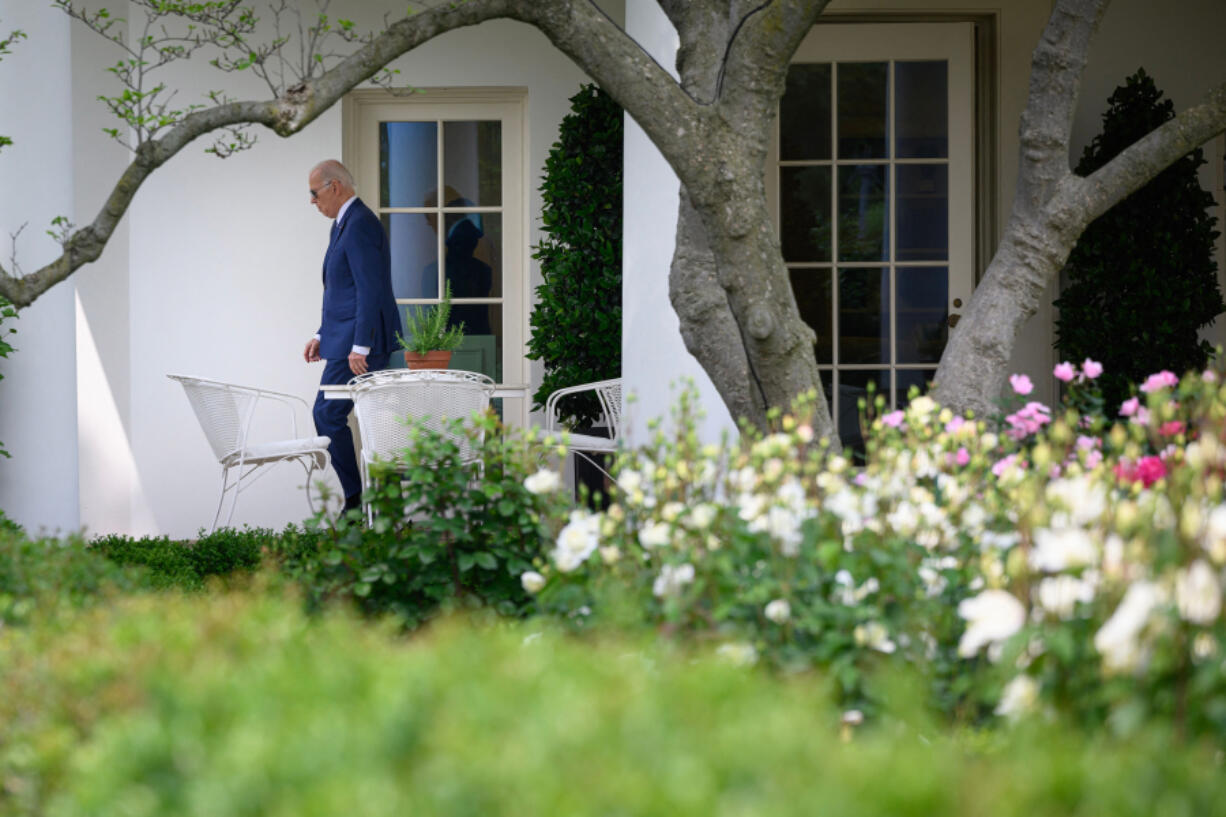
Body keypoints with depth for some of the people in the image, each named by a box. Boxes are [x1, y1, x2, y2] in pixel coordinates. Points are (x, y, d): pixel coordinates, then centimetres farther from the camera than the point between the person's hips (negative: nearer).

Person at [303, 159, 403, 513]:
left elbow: (370, 290, -21)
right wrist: (322, 335, 20)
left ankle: (357, 498, -6)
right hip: (346, 339, 10)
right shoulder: (345, 223, 18)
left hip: (361, 340, -10)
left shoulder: (360, 225, -15)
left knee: (328, 414, -10)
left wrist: (359, 347, -23)